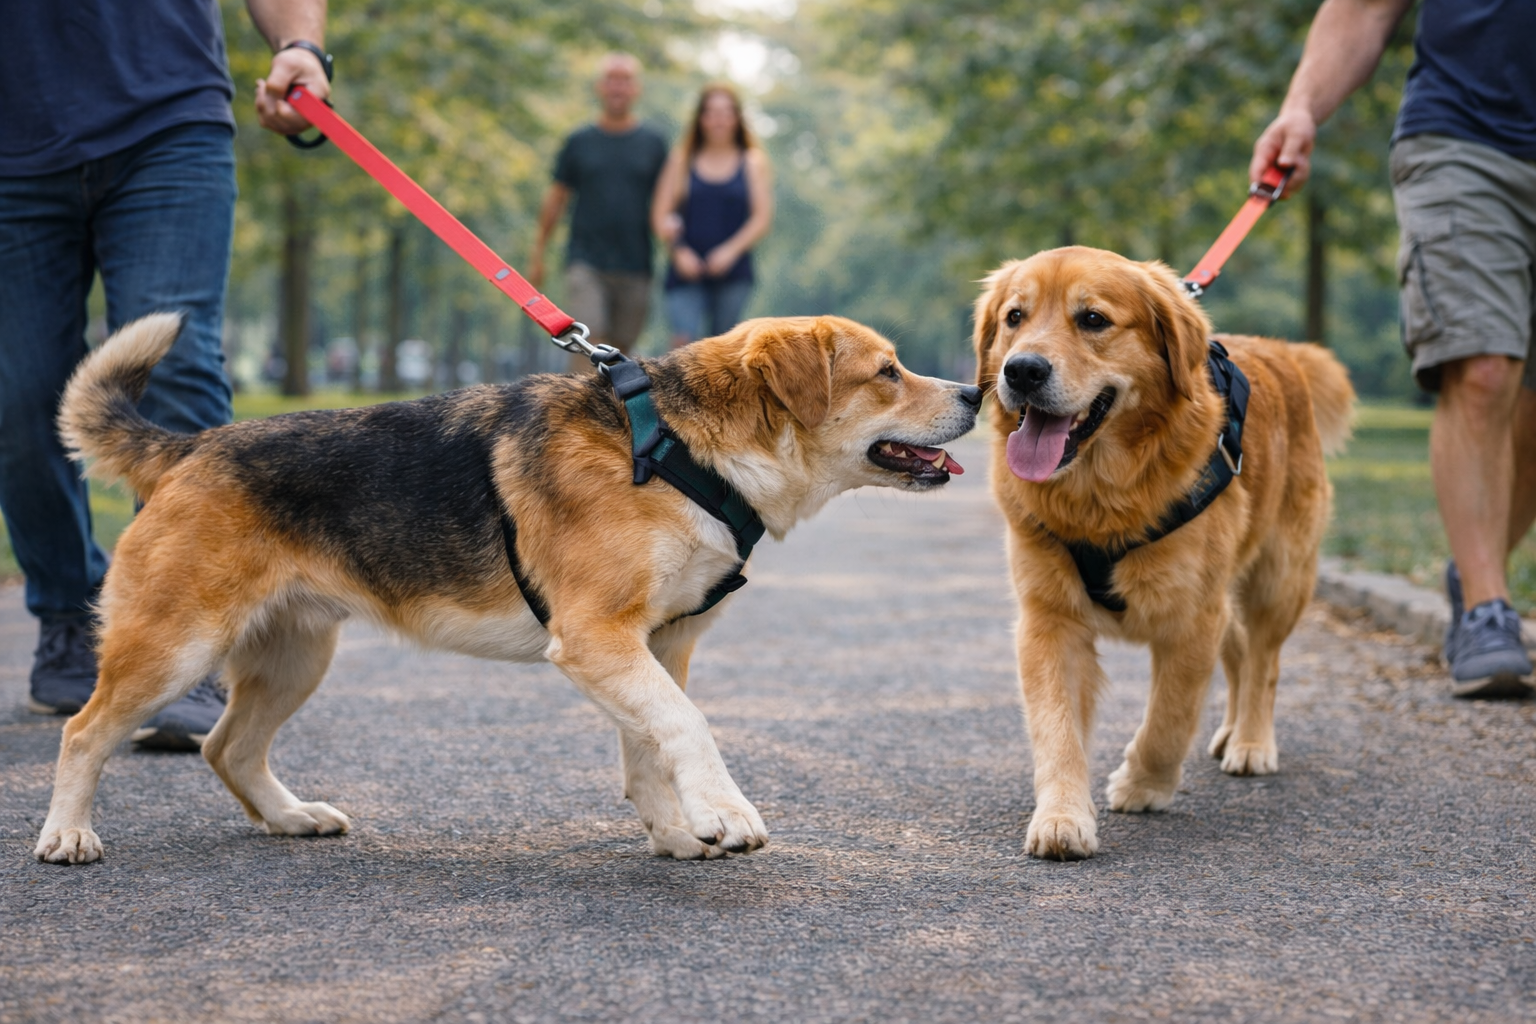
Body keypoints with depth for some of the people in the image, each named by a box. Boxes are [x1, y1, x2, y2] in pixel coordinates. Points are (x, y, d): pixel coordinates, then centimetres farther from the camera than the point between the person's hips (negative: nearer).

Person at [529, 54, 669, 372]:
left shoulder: (653, 144, 8)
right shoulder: (579, 142, 7)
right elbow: (555, 199, 12)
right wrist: (538, 253, 10)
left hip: (635, 267, 1)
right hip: (586, 260, -1)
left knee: (619, 349, 5)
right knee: (587, 339, -15)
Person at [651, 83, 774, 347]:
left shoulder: (753, 162, 10)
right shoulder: (682, 160, 10)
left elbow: (762, 217, 2)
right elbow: (660, 214, 6)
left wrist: (731, 250, -12)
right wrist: (678, 250, -10)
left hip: (733, 275, 0)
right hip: (687, 272, 0)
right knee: (684, 341, -16)